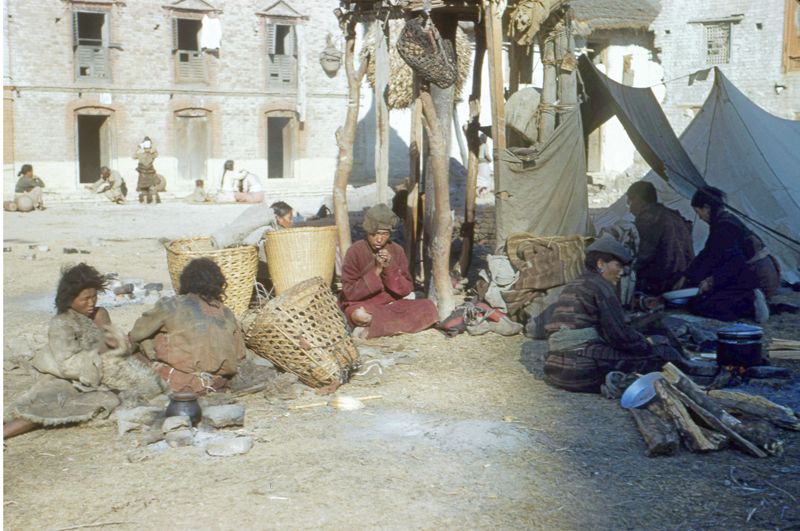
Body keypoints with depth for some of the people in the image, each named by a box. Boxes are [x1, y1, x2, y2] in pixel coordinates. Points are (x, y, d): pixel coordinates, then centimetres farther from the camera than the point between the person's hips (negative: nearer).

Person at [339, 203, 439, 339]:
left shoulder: (397, 251, 1)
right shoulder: (355, 252, -10)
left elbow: (406, 290, -2)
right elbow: (350, 293, -14)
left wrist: (390, 267, -18)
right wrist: (376, 270, -21)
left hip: (391, 305, 6)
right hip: (363, 305, -6)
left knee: (428, 307, -19)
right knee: (359, 315, -40)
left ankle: (370, 329, -22)